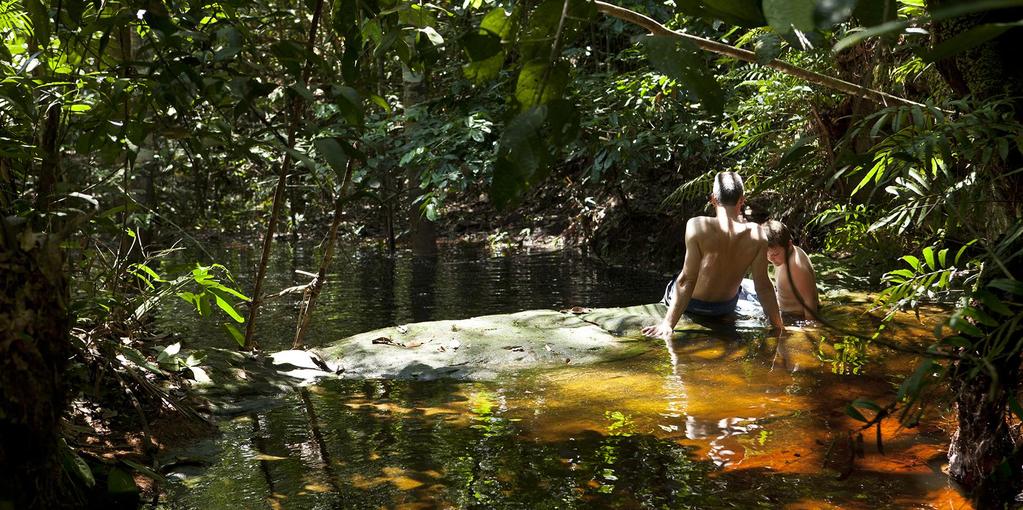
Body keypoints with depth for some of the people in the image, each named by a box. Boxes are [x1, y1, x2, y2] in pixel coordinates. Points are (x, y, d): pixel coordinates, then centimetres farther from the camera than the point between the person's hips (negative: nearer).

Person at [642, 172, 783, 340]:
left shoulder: (698, 226, -30)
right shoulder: (756, 233, -22)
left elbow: (687, 279, -30)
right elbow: (763, 286, -17)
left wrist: (668, 324, -26)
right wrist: (779, 326, -5)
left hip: (693, 305, -2)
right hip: (725, 307, 2)